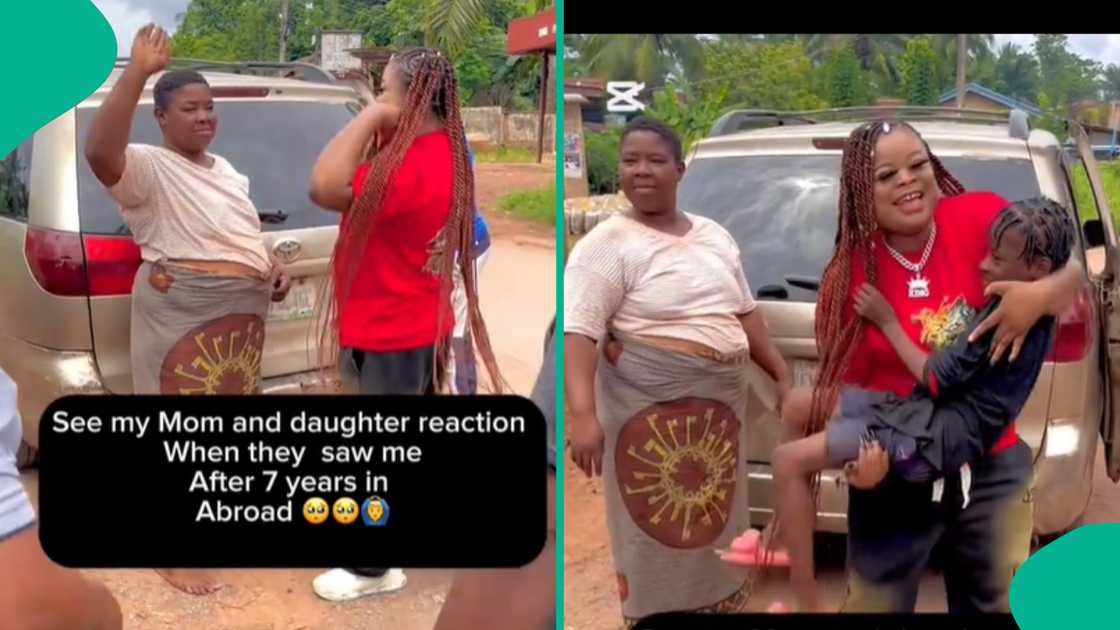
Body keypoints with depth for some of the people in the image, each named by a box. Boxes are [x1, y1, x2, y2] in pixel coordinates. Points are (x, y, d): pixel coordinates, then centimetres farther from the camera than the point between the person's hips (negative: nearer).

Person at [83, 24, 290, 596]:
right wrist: (138, 70, -38)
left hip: (241, 314, 8)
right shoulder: (149, 168, -11)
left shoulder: (225, 171, 15)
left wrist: (275, 269, 7)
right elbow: (99, 151, -33)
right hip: (182, 315, -8)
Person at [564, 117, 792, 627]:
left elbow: (745, 313, 18)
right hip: (648, 406, -6)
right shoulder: (608, 242, -10)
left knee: (716, 514, 16)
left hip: (719, 404, 6)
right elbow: (578, 331, -18)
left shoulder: (714, 236, 10)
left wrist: (783, 375, 15)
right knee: (657, 524, 1)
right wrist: (583, 414, -29)